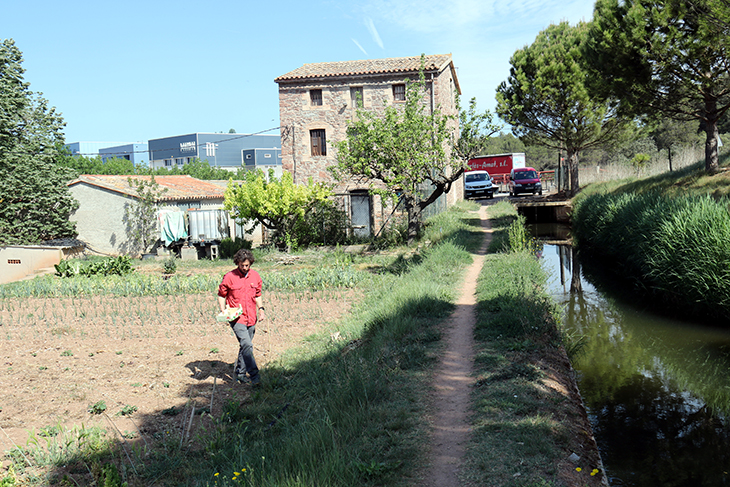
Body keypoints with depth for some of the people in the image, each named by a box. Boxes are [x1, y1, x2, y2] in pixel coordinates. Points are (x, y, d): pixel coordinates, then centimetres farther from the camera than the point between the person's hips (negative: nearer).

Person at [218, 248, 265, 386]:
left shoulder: (255, 276, 6)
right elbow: (221, 295, 3)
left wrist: (261, 309, 6)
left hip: (251, 317, 5)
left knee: (246, 346, 13)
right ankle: (254, 375, -16)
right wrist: (222, 310, -10)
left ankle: (240, 373, 28)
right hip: (237, 318, -5)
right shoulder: (229, 277, -6)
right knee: (247, 345, -17)